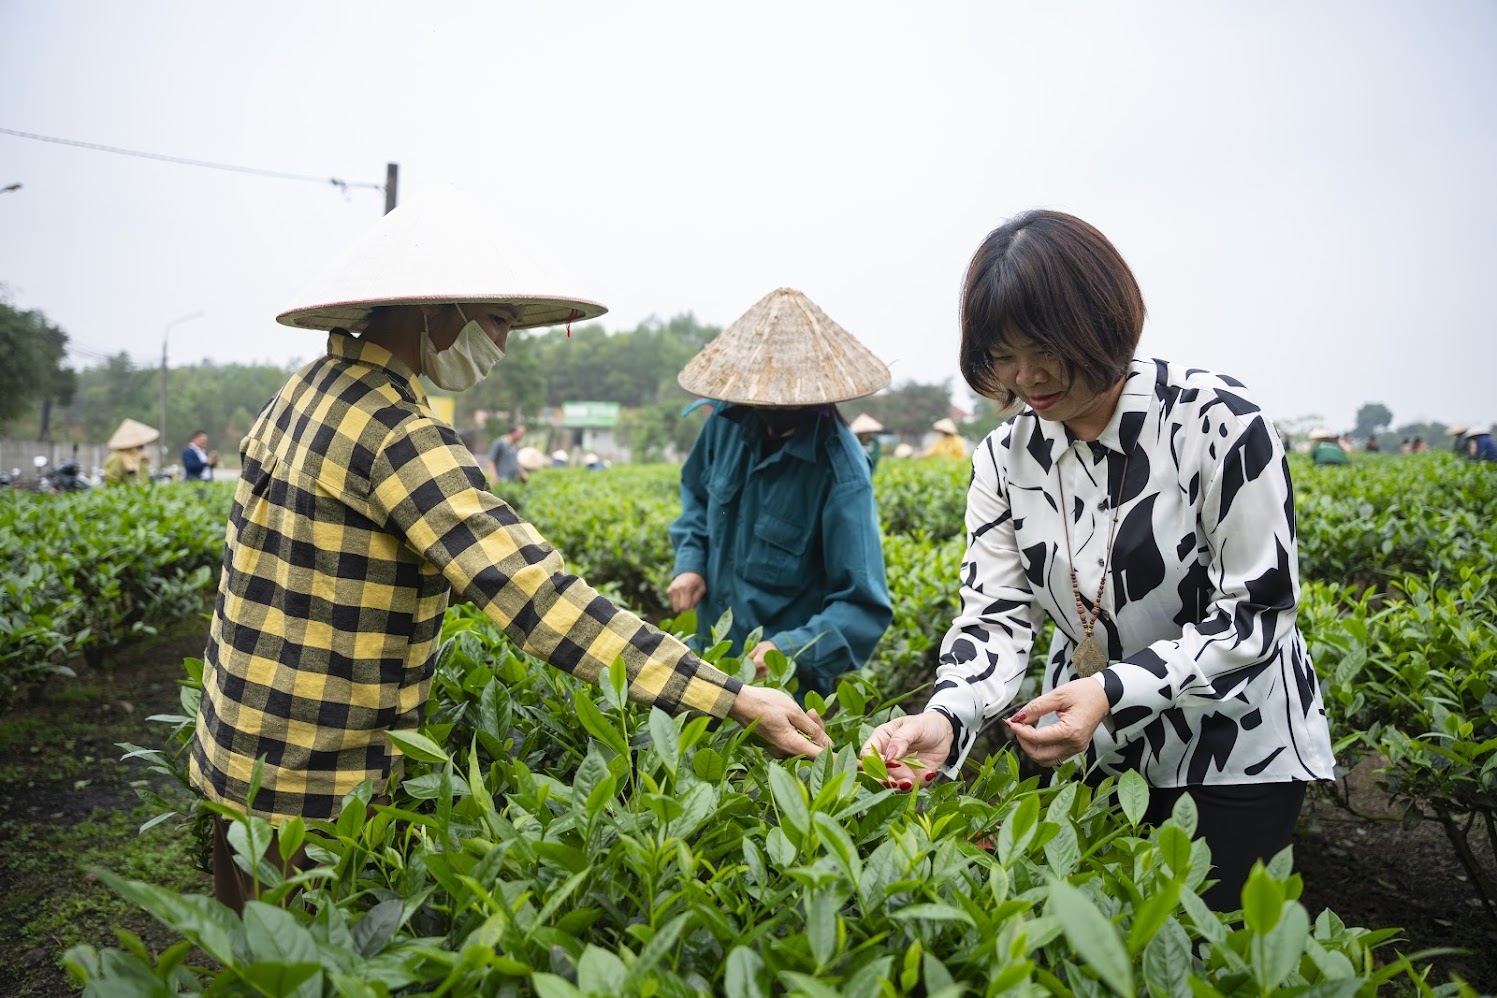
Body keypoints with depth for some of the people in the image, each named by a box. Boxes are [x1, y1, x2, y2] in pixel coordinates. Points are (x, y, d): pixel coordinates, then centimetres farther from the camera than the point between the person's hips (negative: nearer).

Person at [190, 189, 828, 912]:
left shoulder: (300, 393, 6)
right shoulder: (397, 435, -23)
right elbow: (537, 595, -31)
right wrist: (735, 698, -33)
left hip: (234, 759, 9)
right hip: (311, 797, -9)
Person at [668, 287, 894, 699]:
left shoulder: (840, 471, -26)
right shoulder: (730, 419, -8)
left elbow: (865, 606, -24)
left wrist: (790, 649, -37)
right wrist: (690, 560, -2)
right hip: (711, 647, 6)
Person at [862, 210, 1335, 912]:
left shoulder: (1220, 424, -21)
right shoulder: (1003, 460, -6)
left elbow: (1255, 613, -20)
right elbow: (996, 612, -9)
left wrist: (1113, 691, -32)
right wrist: (946, 718, -29)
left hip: (1235, 743, -4)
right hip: (1094, 746, 4)